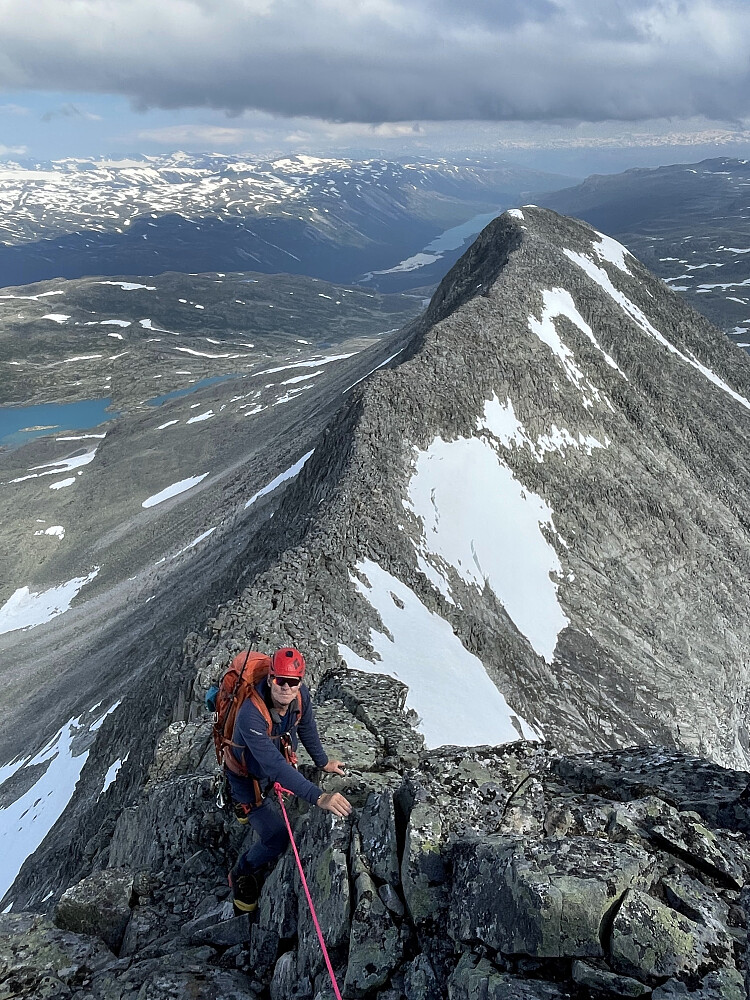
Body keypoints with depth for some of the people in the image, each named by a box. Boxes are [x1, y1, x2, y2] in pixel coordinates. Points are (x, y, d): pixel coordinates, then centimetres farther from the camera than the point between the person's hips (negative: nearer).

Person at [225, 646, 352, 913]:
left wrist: (323, 762, 9)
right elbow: (274, 766, -49)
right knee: (278, 839, -12)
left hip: (281, 761, 6)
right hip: (248, 778, -6)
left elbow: (306, 727, -2)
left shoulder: (300, 695, -24)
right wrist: (318, 797, -56)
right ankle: (241, 876, 18)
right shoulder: (250, 715, -44)